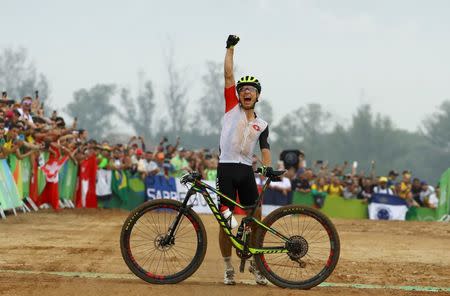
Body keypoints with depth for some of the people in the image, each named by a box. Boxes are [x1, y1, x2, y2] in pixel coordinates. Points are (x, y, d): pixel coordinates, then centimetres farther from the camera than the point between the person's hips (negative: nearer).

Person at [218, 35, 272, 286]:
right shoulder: (232, 107, 7)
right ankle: (228, 268, 6)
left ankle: (256, 263, 16)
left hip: (247, 171, 2)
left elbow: (265, 149, 0)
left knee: (256, 219, 0)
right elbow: (229, 75, 3)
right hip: (227, 168, -2)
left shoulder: (262, 125, 12)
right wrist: (231, 48, 0)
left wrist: (268, 169, -19)